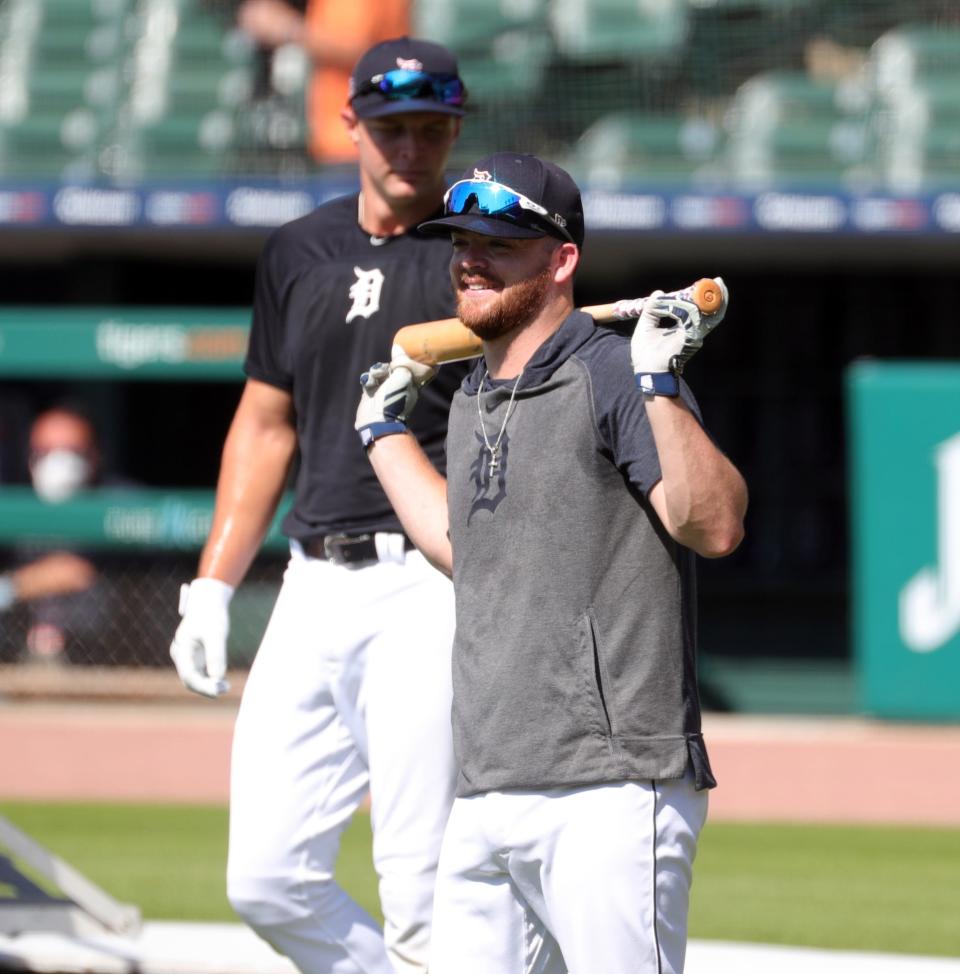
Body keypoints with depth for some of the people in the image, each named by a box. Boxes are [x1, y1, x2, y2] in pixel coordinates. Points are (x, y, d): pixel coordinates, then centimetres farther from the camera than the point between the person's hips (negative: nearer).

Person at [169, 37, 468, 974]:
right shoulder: (298, 252, 16)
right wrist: (212, 588, 16)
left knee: (427, 898, -9)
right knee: (267, 879, 2)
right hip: (315, 583, 6)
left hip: (432, 578, -6)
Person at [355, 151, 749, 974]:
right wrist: (384, 431, 37)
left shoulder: (612, 375, -7)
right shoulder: (472, 401, 18)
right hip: (487, 798, 8)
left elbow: (717, 526, -19)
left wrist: (660, 387, -28)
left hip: (612, 793, -8)